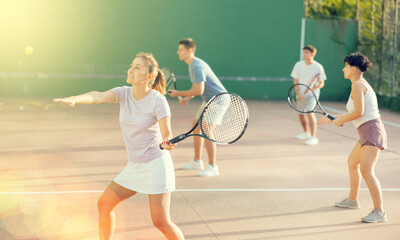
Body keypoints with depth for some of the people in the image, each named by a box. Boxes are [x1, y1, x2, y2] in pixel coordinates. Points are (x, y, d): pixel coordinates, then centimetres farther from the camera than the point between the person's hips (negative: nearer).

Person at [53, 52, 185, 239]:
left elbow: (167, 136, -16)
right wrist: (74, 99, -39)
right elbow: (97, 96, -19)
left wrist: (168, 144, -40)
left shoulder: (157, 100, -15)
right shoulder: (123, 93, -1)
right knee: (104, 204, 8)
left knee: (161, 222, -9)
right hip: (134, 166, 7)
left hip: (155, 165, -6)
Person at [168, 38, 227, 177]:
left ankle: (212, 167, -17)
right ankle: (197, 161, 27)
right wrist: (187, 98, 2)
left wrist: (179, 94, -18)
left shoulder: (197, 67, -21)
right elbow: (196, 87, 21)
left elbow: (199, 90, -29)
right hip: (209, 100, 11)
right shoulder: (192, 65, 12)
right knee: (196, 127, 15)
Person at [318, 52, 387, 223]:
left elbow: (359, 112, -21)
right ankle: (352, 200, 40)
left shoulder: (357, 85, -12)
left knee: (366, 171, -18)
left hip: (371, 130, -11)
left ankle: (379, 212, -17)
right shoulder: (360, 85, 19)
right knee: (352, 163, 25)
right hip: (367, 133, 11)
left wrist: (340, 120, -6)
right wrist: (332, 118, 26)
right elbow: (355, 113, 24)